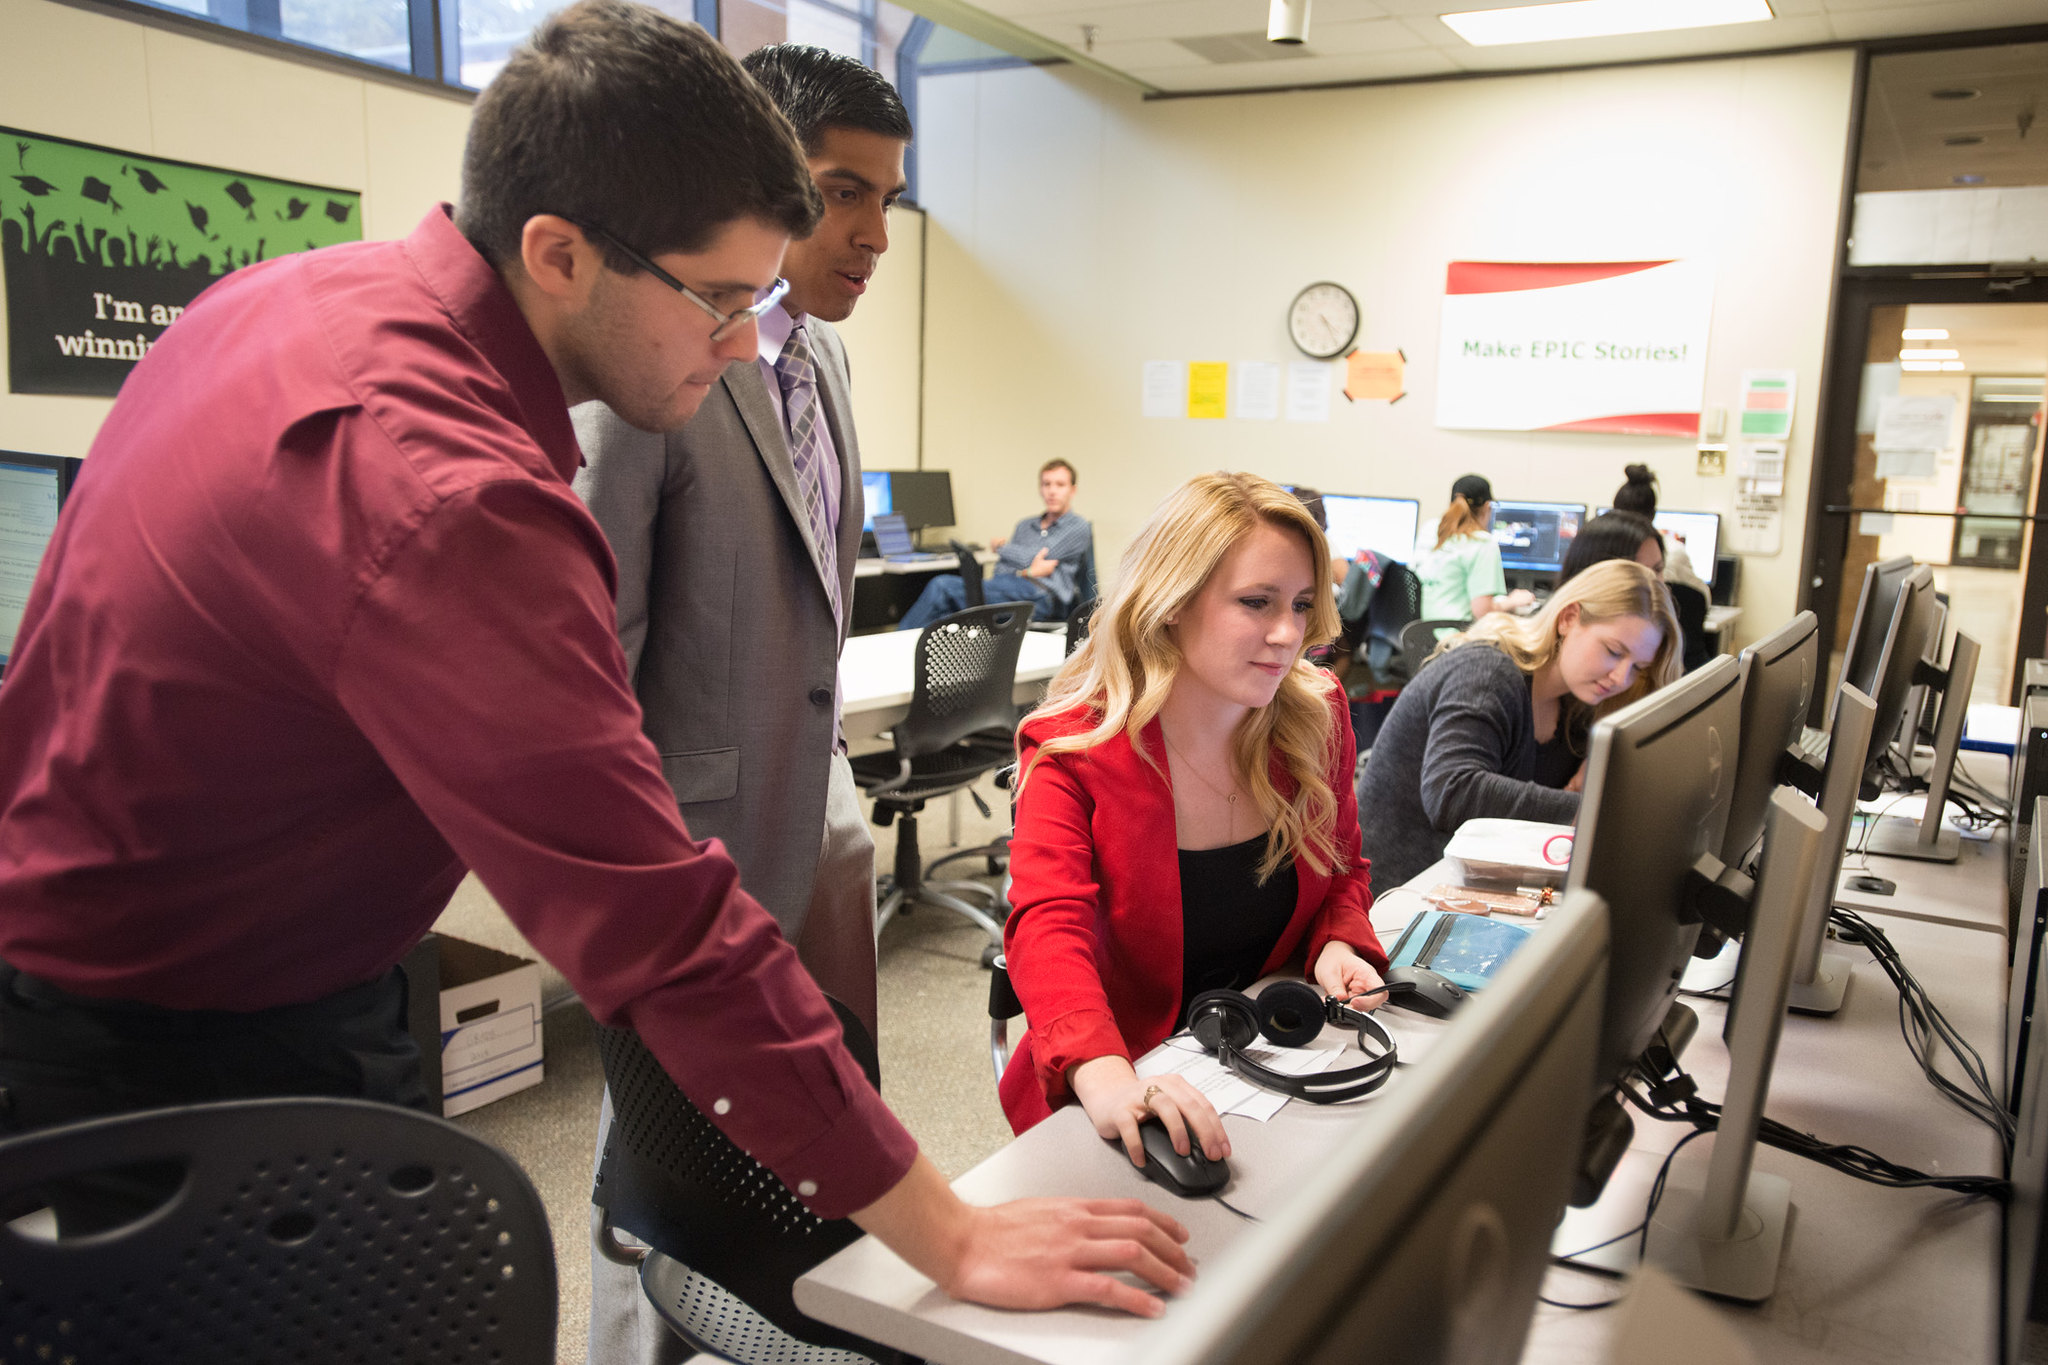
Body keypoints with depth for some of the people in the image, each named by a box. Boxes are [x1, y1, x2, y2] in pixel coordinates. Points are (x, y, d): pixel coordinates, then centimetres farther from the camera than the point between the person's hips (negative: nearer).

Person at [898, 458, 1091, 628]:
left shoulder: (1078, 527, 7)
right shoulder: (1025, 526, 30)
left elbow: (1030, 558, -4)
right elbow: (1002, 567, 16)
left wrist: (1000, 546, 15)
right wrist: (1026, 572, -8)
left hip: (1041, 596, -6)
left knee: (943, 585, -24)